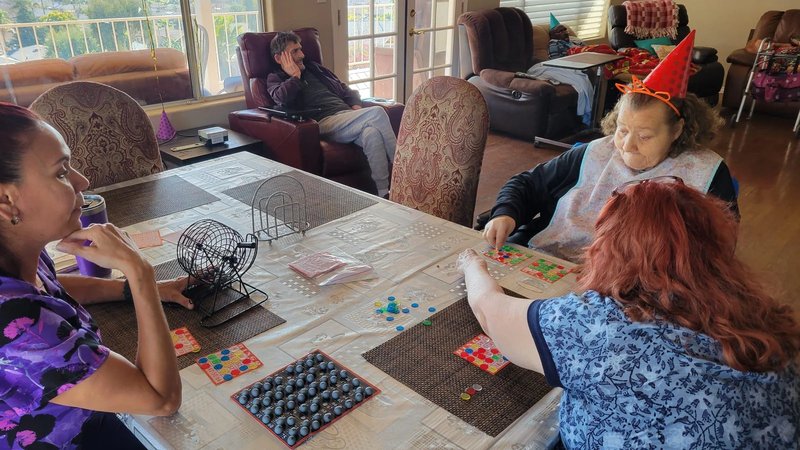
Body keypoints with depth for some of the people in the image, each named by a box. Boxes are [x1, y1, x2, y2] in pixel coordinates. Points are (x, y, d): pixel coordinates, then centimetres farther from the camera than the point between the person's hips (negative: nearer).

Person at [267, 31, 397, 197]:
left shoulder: (314, 68, 31)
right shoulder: (275, 78, 14)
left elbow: (345, 90, 33)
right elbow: (282, 98, -12)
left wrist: (356, 106, 13)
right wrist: (295, 76, 3)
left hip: (347, 115, 6)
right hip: (324, 123, -6)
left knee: (372, 133, -31)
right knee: (377, 113, -28)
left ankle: (385, 194, -31)